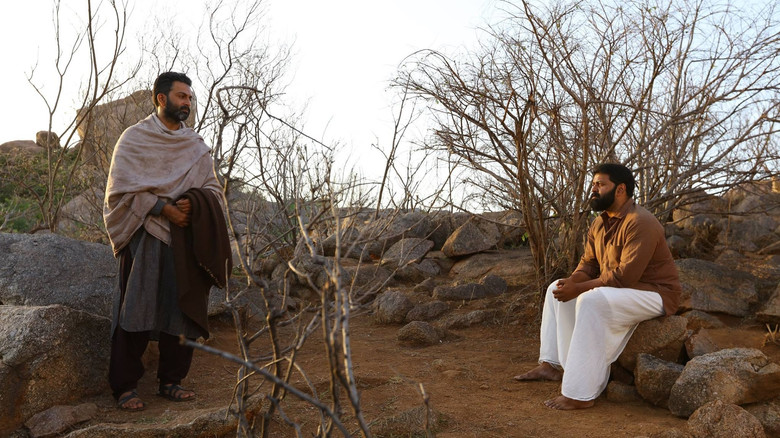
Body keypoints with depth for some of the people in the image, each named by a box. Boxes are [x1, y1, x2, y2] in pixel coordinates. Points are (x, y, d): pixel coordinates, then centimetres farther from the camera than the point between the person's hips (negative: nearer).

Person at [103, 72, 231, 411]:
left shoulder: (196, 145, 14)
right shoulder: (134, 137, 2)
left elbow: (212, 188, 10)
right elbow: (122, 189, -6)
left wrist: (192, 203, -11)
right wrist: (163, 208, -15)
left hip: (185, 238, 4)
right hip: (145, 236, -4)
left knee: (182, 310, 4)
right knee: (137, 310, -4)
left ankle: (171, 381, 15)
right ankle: (124, 386, 5)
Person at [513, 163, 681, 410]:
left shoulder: (640, 223, -22)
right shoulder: (599, 223, 7)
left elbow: (624, 276, -29)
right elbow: (588, 263, 8)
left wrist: (579, 288, -26)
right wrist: (572, 282, -15)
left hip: (653, 294, -10)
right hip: (617, 290, 10)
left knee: (591, 301, -34)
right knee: (557, 289, 5)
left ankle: (579, 394, -31)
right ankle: (552, 364, -1)